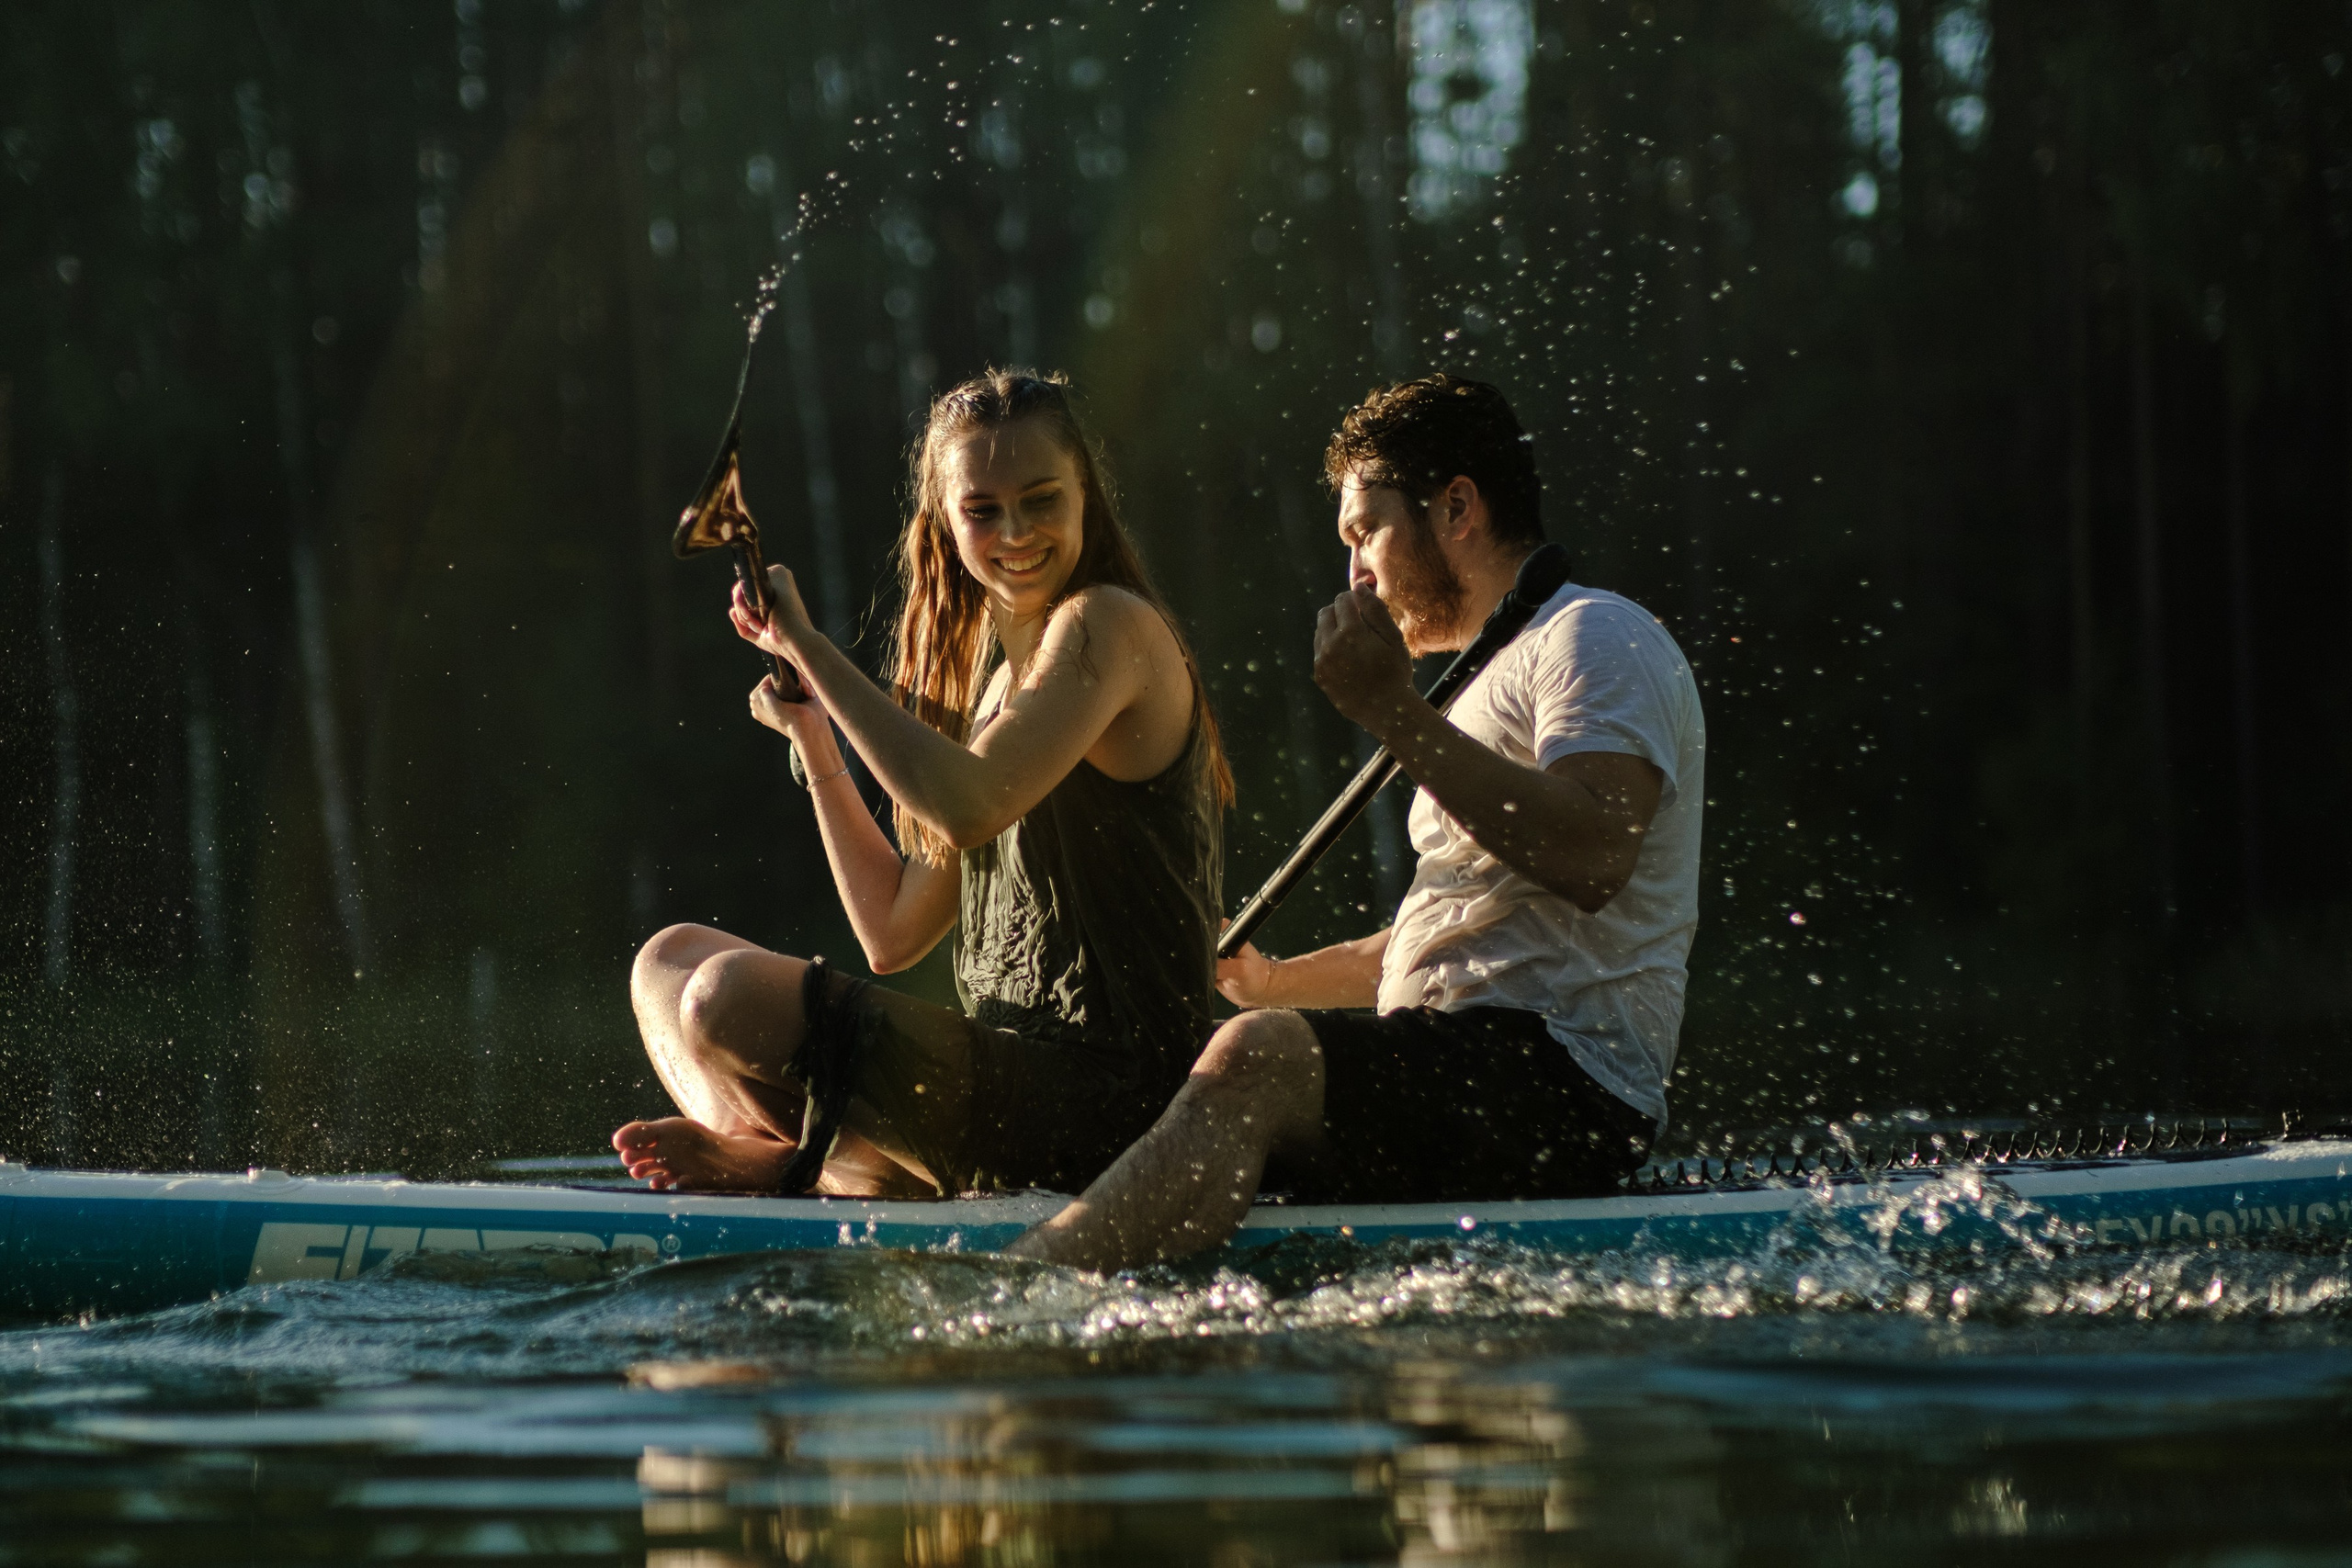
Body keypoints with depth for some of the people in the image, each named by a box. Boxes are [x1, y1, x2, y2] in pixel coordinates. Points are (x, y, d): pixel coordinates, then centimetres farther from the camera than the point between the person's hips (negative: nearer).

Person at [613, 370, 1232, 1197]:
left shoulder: (1109, 626, -9)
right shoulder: (1001, 680, 19)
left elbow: (966, 808, -26)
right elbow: (895, 934, 17)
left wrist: (806, 645, -18)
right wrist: (815, 739, 13)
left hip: (1105, 1093, -10)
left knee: (734, 996, -27)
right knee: (674, 960, 19)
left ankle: (790, 1158, 3)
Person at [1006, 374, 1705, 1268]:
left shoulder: (1595, 637, -2)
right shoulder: (1501, 676, 30)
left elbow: (1594, 859, -22)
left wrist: (1393, 712, -19)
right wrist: (1273, 982, 27)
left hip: (1566, 1088, -11)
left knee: (1256, 1056, -31)